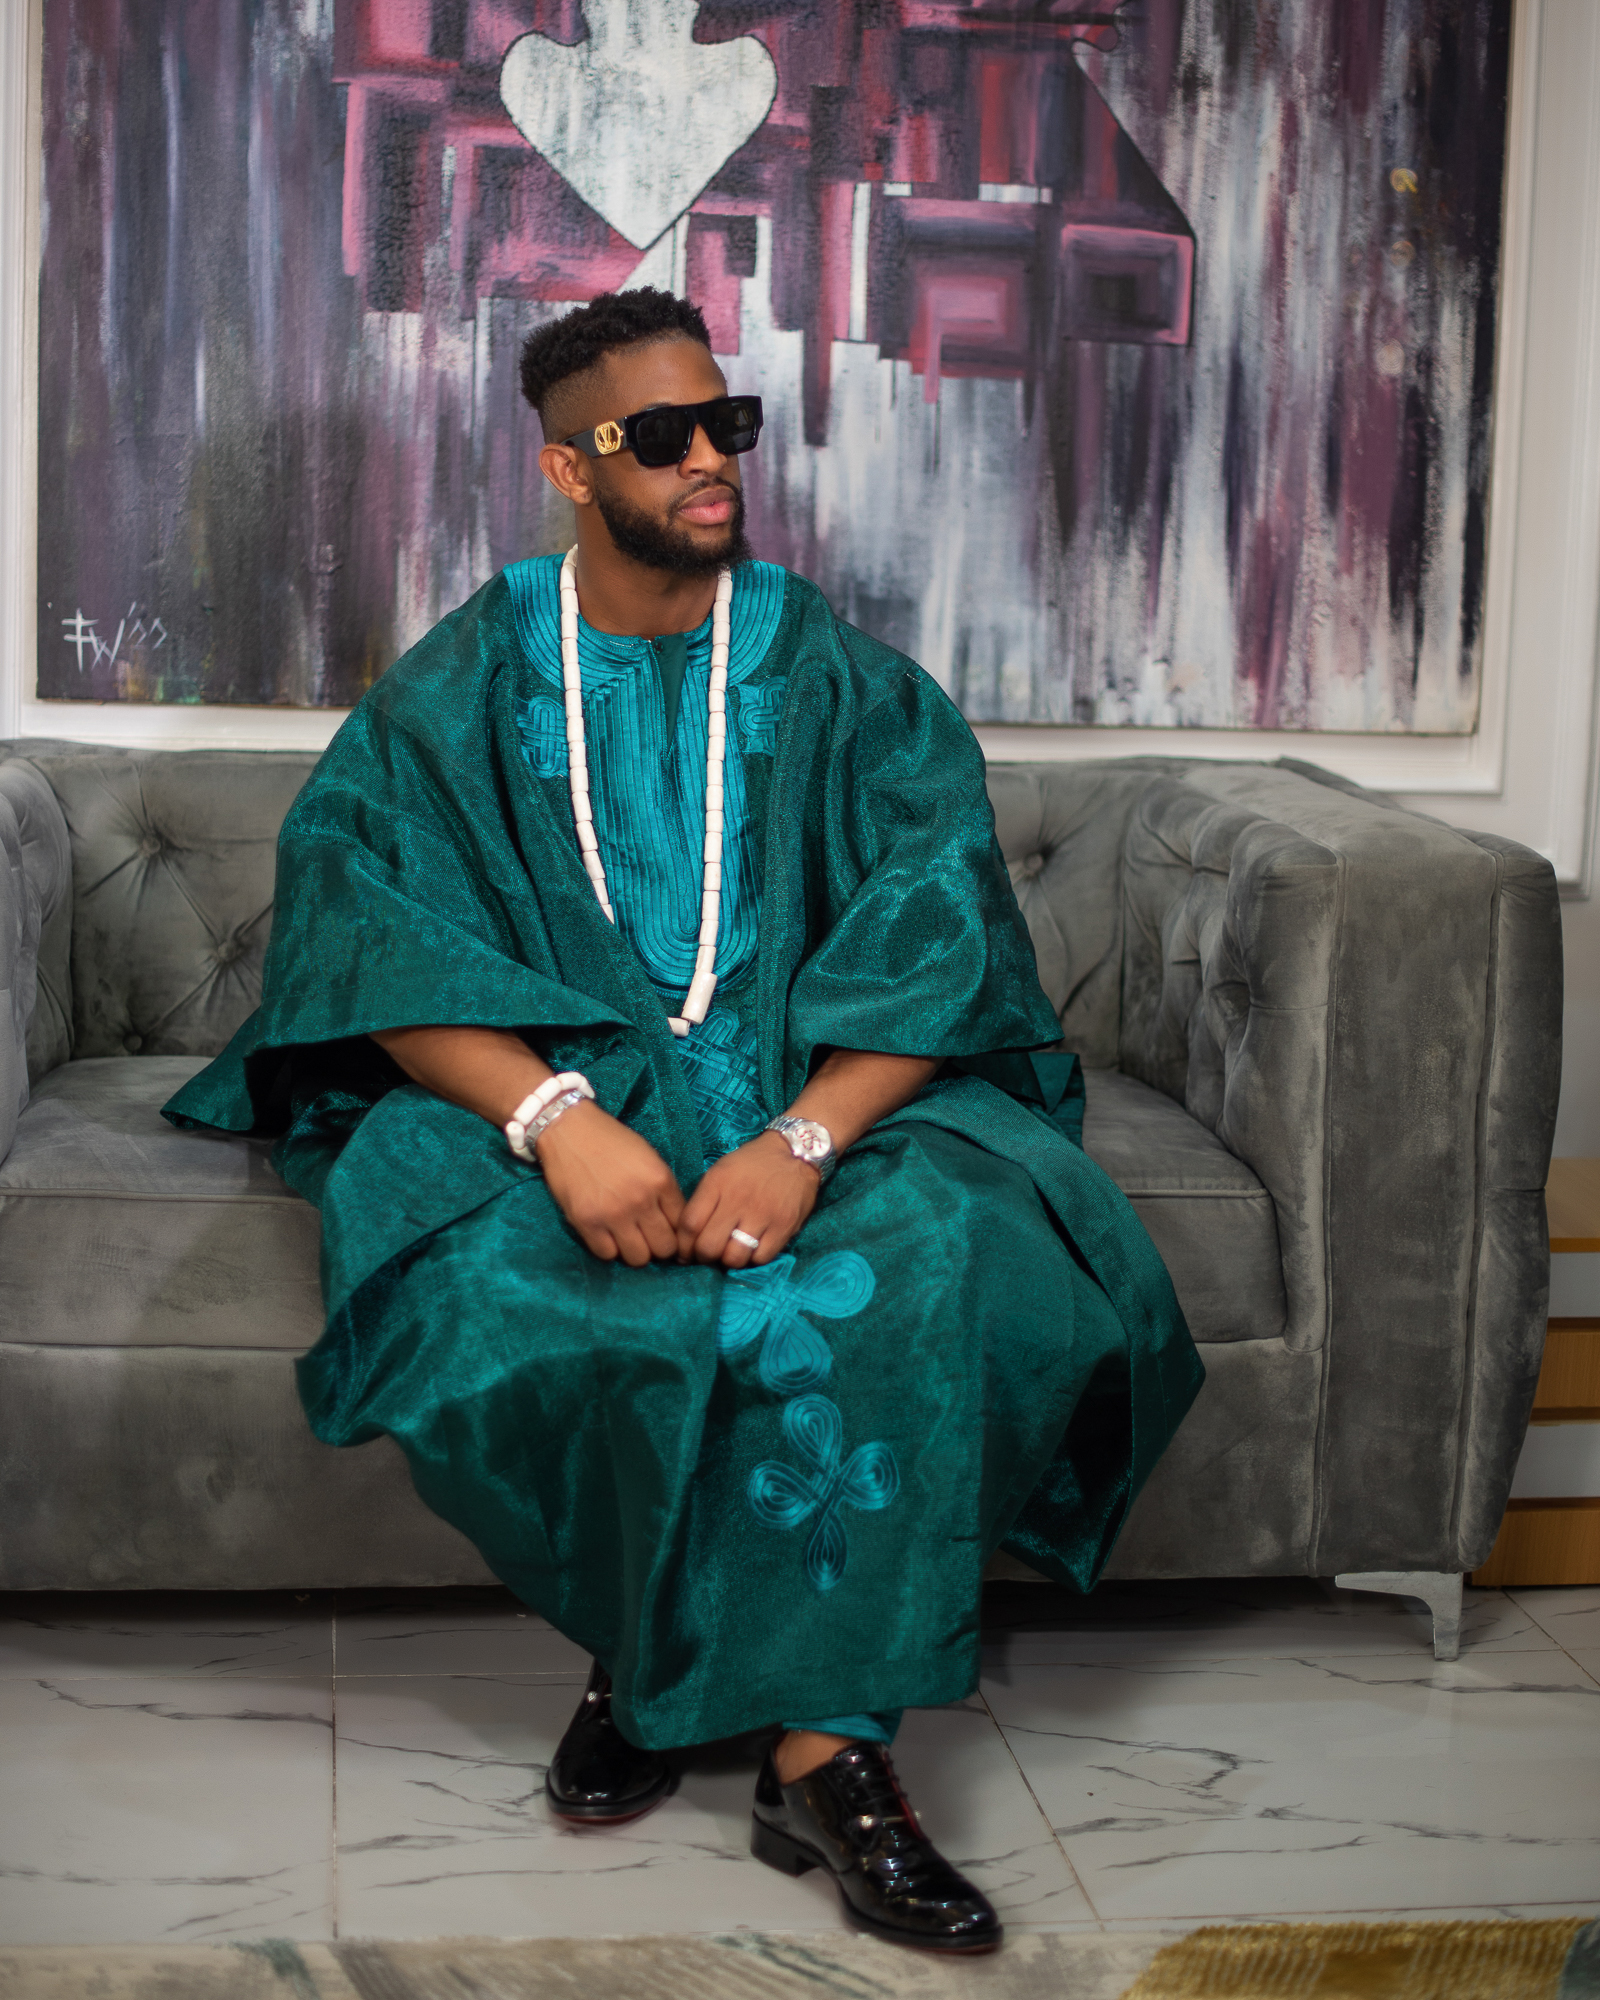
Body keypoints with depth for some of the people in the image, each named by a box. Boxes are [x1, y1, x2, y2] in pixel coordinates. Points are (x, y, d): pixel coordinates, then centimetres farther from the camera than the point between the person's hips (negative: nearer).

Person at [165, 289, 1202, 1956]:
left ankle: (824, 1744, -25)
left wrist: (801, 1143, -23)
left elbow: (936, 940, -4)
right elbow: (372, 931, -7)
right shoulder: (463, 681, 6)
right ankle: (648, 1638, -7)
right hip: (538, 1083, 0)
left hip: (815, 1084, 1)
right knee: (491, 1290, -33)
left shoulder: (834, 675, 7)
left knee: (941, 1260, -31)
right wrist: (558, 1117, -26)